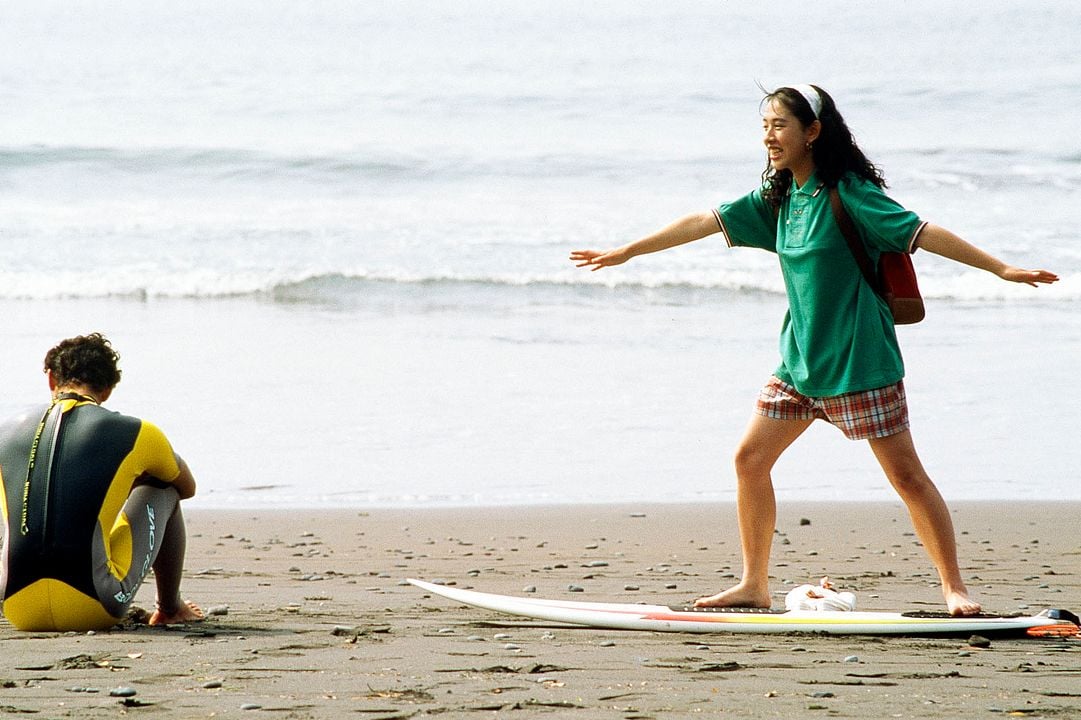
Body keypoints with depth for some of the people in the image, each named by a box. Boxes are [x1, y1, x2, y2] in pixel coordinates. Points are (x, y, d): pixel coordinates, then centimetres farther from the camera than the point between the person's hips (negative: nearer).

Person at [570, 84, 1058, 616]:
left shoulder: (847, 193, -14)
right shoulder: (778, 198, 7)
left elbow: (921, 232, -18)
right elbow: (704, 223, 12)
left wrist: (1000, 268, -23)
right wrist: (625, 253, 17)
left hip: (858, 362, -7)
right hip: (800, 359, 7)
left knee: (905, 474, -7)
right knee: (750, 459, 5)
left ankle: (954, 587, -1)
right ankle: (754, 585, 16)